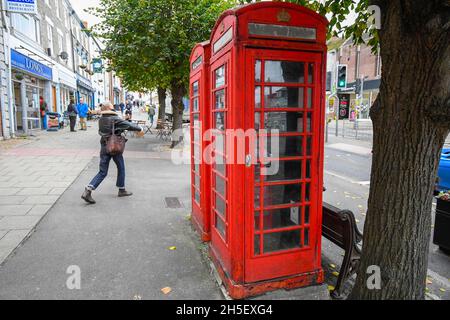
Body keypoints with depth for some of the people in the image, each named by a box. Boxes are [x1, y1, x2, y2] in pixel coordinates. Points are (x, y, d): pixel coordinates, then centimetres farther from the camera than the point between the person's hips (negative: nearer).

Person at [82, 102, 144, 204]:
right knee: (121, 168, 15)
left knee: (102, 172, 8)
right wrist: (140, 129, 0)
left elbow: (100, 132, 16)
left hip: (104, 148, 5)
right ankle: (122, 190, 25)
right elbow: (128, 125, -13)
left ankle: (88, 191, -4)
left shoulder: (101, 120, 7)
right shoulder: (115, 119, -12)